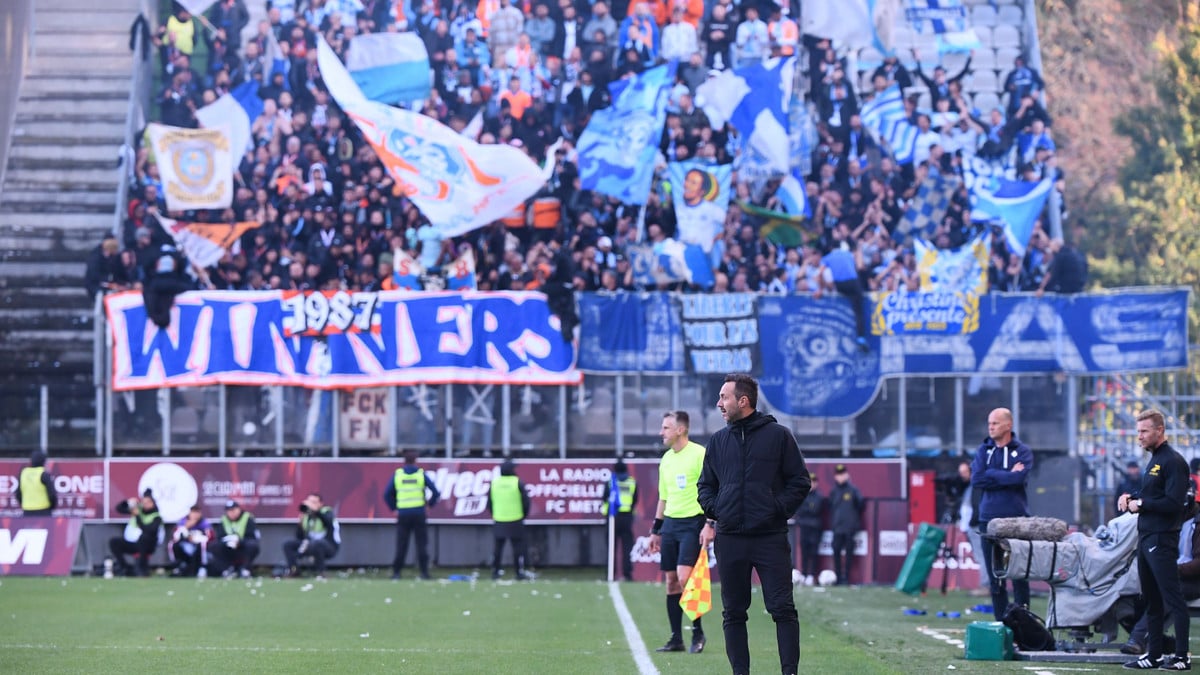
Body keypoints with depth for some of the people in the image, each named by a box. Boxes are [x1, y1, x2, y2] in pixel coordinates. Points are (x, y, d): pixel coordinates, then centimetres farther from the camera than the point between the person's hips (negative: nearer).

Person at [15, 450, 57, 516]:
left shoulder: (24, 473, 7)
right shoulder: (44, 474, -9)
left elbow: (18, 494, 11)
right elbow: (52, 494, -13)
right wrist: (53, 506, 8)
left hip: (28, 513, 5)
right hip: (43, 513, -5)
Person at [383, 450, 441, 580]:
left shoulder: (397, 474, 3)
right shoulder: (421, 474, 0)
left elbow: (387, 494, 0)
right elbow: (435, 491, -4)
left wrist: (394, 508, 10)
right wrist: (431, 503, 10)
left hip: (403, 514, 1)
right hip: (419, 513, -1)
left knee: (401, 545, 4)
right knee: (422, 544, 3)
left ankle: (396, 571, 2)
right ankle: (424, 571, 0)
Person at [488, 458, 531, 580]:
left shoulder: (494, 483, 2)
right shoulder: (518, 483, -8)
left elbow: (489, 503, 7)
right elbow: (526, 501, -6)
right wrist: (523, 515, 10)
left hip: (498, 521, 3)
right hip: (515, 521, -3)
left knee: (497, 547, 10)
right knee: (518, 547, 2)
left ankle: (495, 572, 9)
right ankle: (520, 572, 0)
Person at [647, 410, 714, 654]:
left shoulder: (700, 454, -8)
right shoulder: (666, 459, 14)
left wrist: (709, 524, -18)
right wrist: (655, 530, 20)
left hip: (692, 523, -7)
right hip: (670, 523, 7)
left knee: (685, 577, -16)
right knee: (671, 582, 5)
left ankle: (698, 632, -3)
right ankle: (676, 638, 9)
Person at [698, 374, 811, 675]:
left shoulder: (778, 435, 1)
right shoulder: (718, 441, 12)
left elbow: (800, 482, 3)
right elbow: (705, 485, 20)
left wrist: (778, 509, -8)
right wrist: (714, 509, 2)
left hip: (770, 537, -4)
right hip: (730, 540, 4)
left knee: (783, 608, -6)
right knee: (733, 612, 5)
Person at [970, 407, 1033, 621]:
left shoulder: (1022, 451, 2)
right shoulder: (984, 450, 12)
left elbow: (1019, 478, -16)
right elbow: (976, 480, -4)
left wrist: (991, 475, -6)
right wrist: (1007, 475, -6)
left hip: (1016, 519, -3)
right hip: (989, 520, 3)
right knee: (995, 577, 4)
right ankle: (1001, 621, 9)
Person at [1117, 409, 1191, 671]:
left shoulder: (1173, 461, -13)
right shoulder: (1154, 460, 17)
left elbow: (1174, 503, -20)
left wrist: (1140, 504, -12)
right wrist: (1131, 496, 11)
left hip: (1162, 539, -10)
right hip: (1146, 538, 10)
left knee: (1173, 598, -8)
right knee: (1151, 600, 13)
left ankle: (1182, 657, -6)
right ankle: (1153, 655, 18)